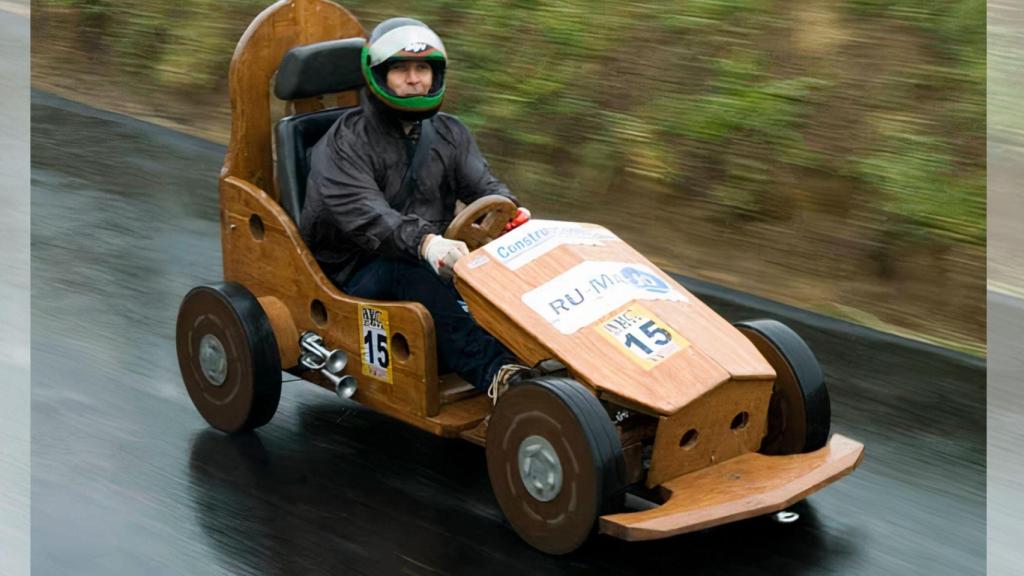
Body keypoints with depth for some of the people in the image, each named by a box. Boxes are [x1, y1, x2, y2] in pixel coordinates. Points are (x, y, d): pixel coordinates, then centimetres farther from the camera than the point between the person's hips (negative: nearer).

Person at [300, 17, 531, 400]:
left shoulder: (450, 134, 12)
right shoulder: (343, 145, -8)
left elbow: (482, 185, -1)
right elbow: (365, 217, -25)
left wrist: (510, 212, -27)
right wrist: (425, 242, -44)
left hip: (431, 259, 5)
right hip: (352, 277, -5)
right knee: (407, 271, -38)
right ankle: (494, 372, -56)